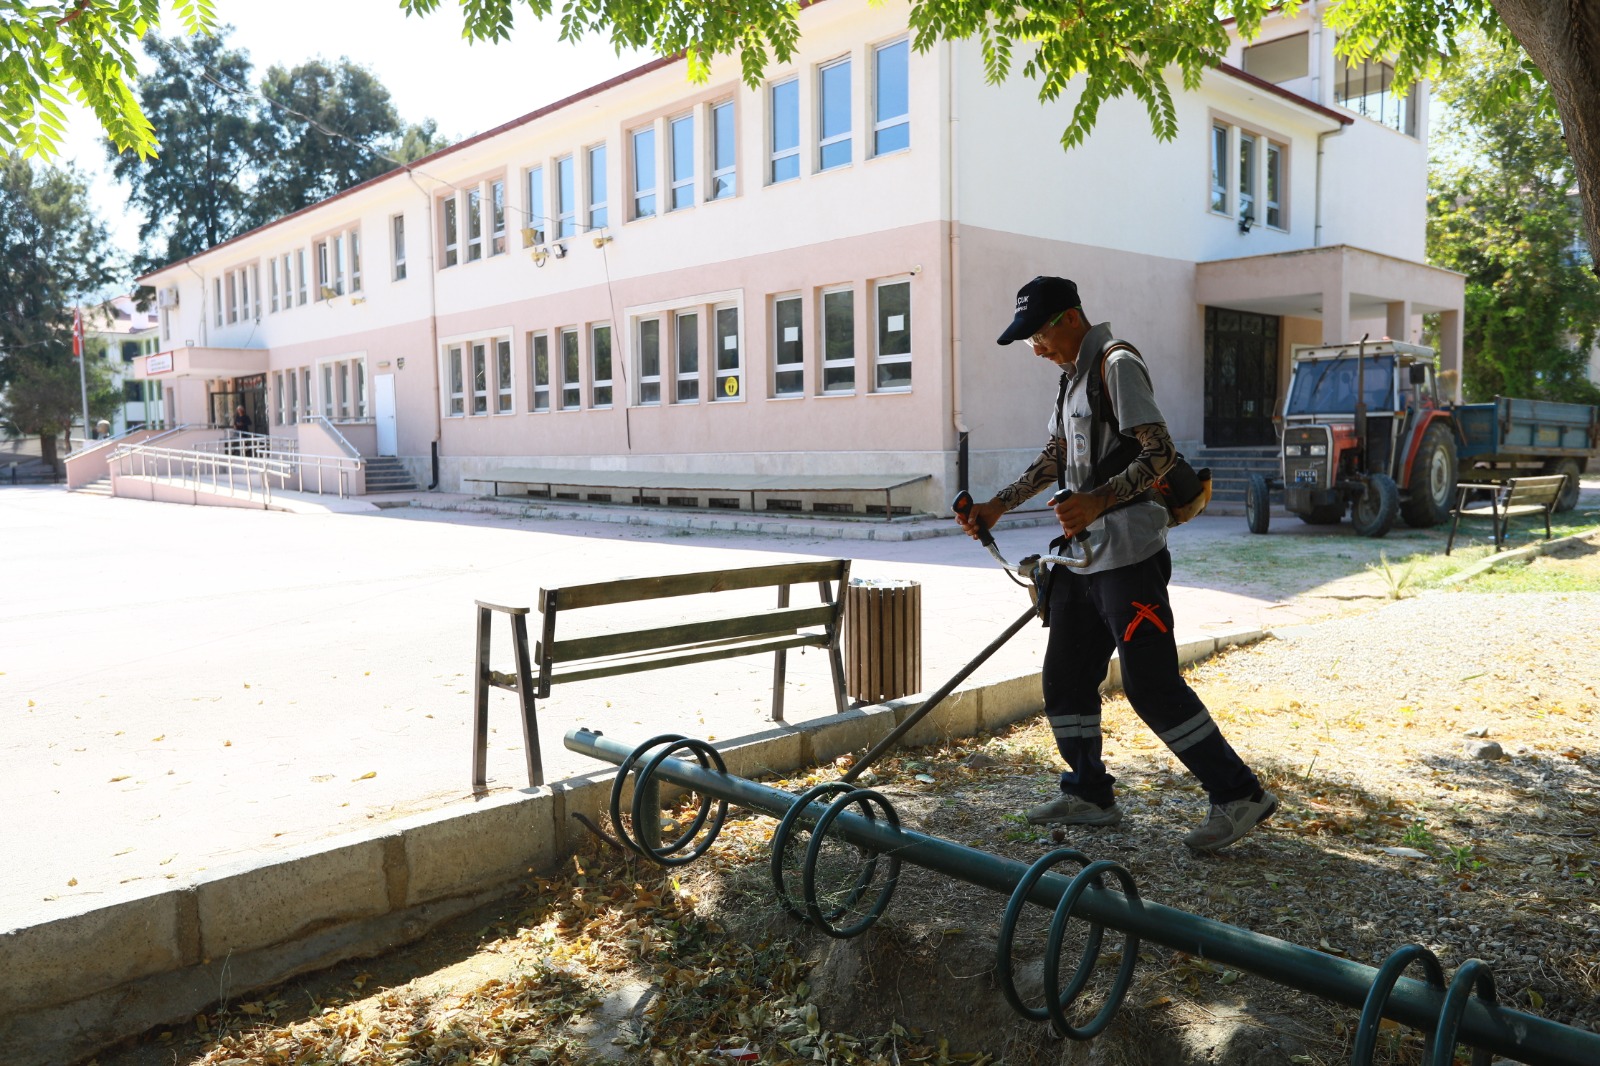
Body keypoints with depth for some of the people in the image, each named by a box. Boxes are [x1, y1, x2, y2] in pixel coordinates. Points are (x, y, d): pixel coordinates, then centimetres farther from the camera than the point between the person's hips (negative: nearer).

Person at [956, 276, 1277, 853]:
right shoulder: (1072, 376, 18)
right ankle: (1089, 795, 24)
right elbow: (1055, 459, 24)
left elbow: (1160, 453, -19)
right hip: (1082, 558, 10)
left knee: (1152, 685, -9)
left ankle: (1240, 794, 3)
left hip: (1128, 555, -9)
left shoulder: (1118, 364, -10)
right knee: (1065, 679, 11)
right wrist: (996, 506, 16)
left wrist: (1099, 501, -32)